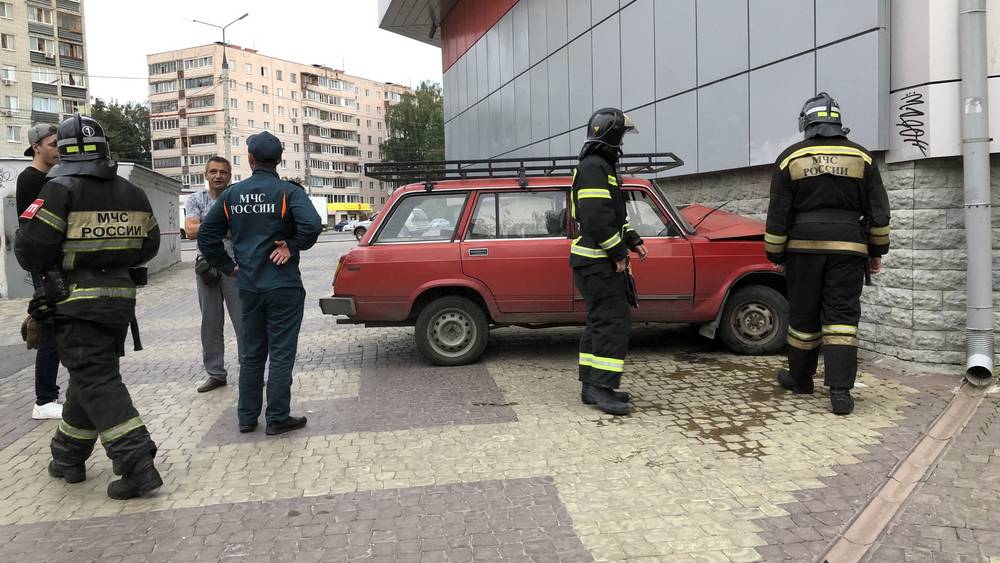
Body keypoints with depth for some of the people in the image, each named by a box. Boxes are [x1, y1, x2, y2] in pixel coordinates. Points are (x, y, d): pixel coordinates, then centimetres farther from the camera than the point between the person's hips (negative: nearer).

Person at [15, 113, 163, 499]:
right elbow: (149, 246, 14)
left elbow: (29, 249, -13)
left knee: (96, 382, -5)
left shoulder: (61, 190, -11)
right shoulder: (132, 194, 7)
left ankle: (137, 465, -12)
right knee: (88, 376, 18)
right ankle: (68, 459, 31)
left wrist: (49, 268, 7)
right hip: (121, 297, 6)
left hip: (77, 302, -6)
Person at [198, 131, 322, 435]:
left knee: (251, 354, 15)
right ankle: (278, 418, 7)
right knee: (281, 354, 2)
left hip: (248, 287, 5)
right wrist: (292, 246, -11)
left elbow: (206, 236, 7)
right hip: (283, 286, -5)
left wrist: (227, 266, 12)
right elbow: (312, 225, -27)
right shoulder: (288, 192, -9)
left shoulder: (232, 193, 5)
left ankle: (247, 417, 22)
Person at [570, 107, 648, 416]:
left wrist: (632, 241, 12)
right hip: (598, 263, -11)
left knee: (600, 321, 12)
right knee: (613, 321, -11)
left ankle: (591, 385, 17)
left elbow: (614, 214, 25)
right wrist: (618, 254, -17)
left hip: (598, 262, 11)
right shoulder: (593, 168, -15)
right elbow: (597, 219, -25)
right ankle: (601, 388, -8)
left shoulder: (600, 167, 20)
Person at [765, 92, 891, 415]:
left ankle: (801, 379, 24)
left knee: (803, 315, 10)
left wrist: (775, 254, 8)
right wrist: (876, 251, 16)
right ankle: (840, 391, -8)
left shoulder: (790, 158, 1)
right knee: (842, 317, 0)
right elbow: (878, 211, 7)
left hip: (803, 246, 0)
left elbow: (778, 214, 1)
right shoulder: (862, 157, 6)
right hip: (848, 247, 1)